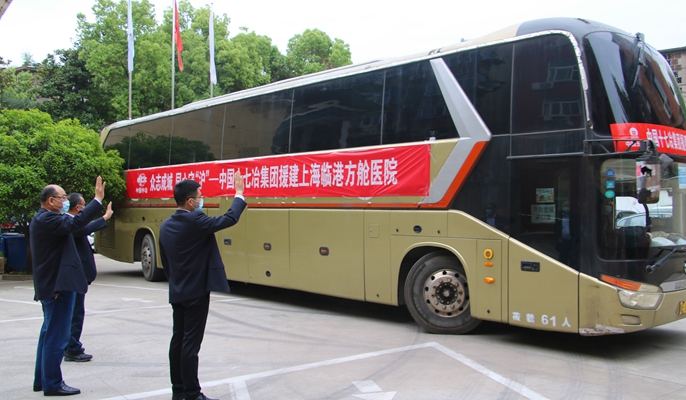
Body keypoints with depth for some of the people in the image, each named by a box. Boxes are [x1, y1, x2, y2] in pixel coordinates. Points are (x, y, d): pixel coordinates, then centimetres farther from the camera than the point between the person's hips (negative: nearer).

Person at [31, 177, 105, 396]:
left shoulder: (42, 218, 14)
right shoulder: (47, 220, -20)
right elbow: (74, 223, -35)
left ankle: (42, 379, 29)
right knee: (56, 337, -3)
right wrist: (98, 199, -35)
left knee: (49, 333, 19)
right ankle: (53, 384, 4)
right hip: (58, 286, -11)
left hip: (49, 285, 11)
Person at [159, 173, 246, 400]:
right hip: (195, 292, -8)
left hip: (176, 292, 8)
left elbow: (165, 262, 14)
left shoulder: (166, 225, 7)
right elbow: (229, 219, -14)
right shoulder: (195, 221, -19)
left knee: (178, 339, 13)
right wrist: (239, 194, -1)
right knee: (191, 343, -3)